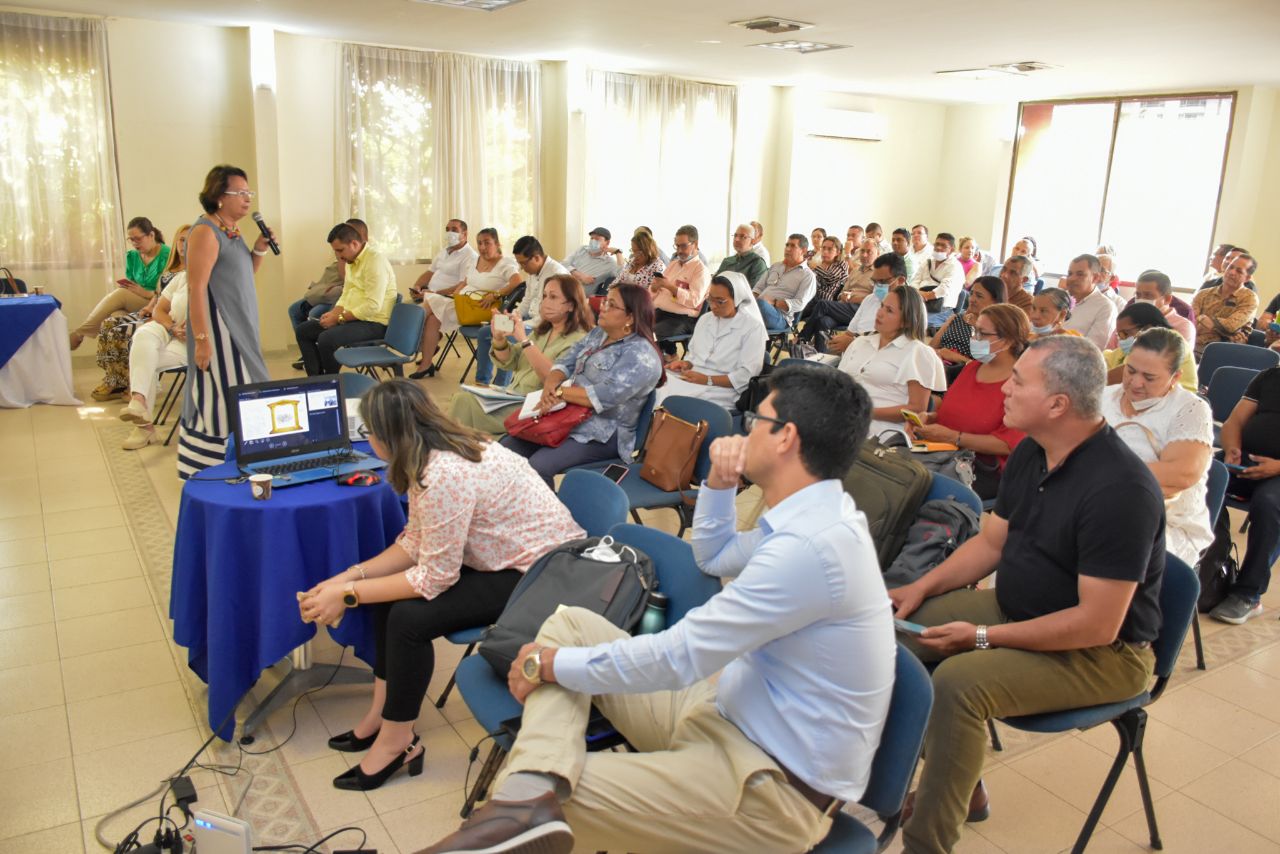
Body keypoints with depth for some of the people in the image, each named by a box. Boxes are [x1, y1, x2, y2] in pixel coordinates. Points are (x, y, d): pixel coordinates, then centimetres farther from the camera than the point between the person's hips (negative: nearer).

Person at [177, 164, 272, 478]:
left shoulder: (232, 230, 12)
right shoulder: (205, 232, -14)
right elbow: (196, 289, -19)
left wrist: (259, 249, 6)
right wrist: (201, 339, -24)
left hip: (239, 328, 9)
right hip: (218, 329, -9)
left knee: (235, 396, 13)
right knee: (223, 394, -6)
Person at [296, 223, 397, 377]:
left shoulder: (375, 260, -19)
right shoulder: (351, 260, 12)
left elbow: (372, 306, -25)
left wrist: (339, 318, -19)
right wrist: (333, 313, 0)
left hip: (373, 323, -10)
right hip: (353, 317, 10)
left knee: (326, 339, -30)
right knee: (302, 331, 5)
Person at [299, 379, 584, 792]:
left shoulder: (444, 476, -29)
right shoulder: (434, 455, 0)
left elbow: (435, 578, -22)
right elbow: (415, 542, 6)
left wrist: (348, 595, -15)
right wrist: (350, 576, -3)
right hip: (507, 557, 10)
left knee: (409, 617, -18)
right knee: (390, 589, 5)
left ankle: (396, 741, 4)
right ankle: (383, 712, 18)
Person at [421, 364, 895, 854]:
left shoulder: (811, 544, -29)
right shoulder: (815, 514, 3)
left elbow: (678, 657, -25)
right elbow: (713, 557, 23)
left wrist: (549, 663, -12)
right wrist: (719, 481, 3)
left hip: (777, 784, -10)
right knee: (567, 625, 0)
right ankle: (531, 792, -21)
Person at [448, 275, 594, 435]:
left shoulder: (579, 340, -9)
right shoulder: (542, 331, 16)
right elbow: (509, 363, 16)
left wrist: (524, 340, -25)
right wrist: (499, 339, -4)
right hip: (512, 395, 8)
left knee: (467, 404, -19)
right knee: (463, 398, -14)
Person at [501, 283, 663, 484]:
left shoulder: (641, 355, -15)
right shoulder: (597, 333, 13)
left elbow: (605, 396, -25)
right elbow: (565, 362, 9)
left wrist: (559, 392, -16)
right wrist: (550, 385, -14)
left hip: (603, 434, -8)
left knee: (537, 467, -27)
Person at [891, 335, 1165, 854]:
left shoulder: (1121, 489, -28)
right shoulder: (1030, 453, 0)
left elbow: (1098, 624, -28)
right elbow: (990, 542, 10)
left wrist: (982, 636, -24)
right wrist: (920, 588, -3)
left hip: (1102, 652, -9)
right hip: (1017, 609, 9)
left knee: (958, 683, -30)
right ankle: (959, 785, 14)